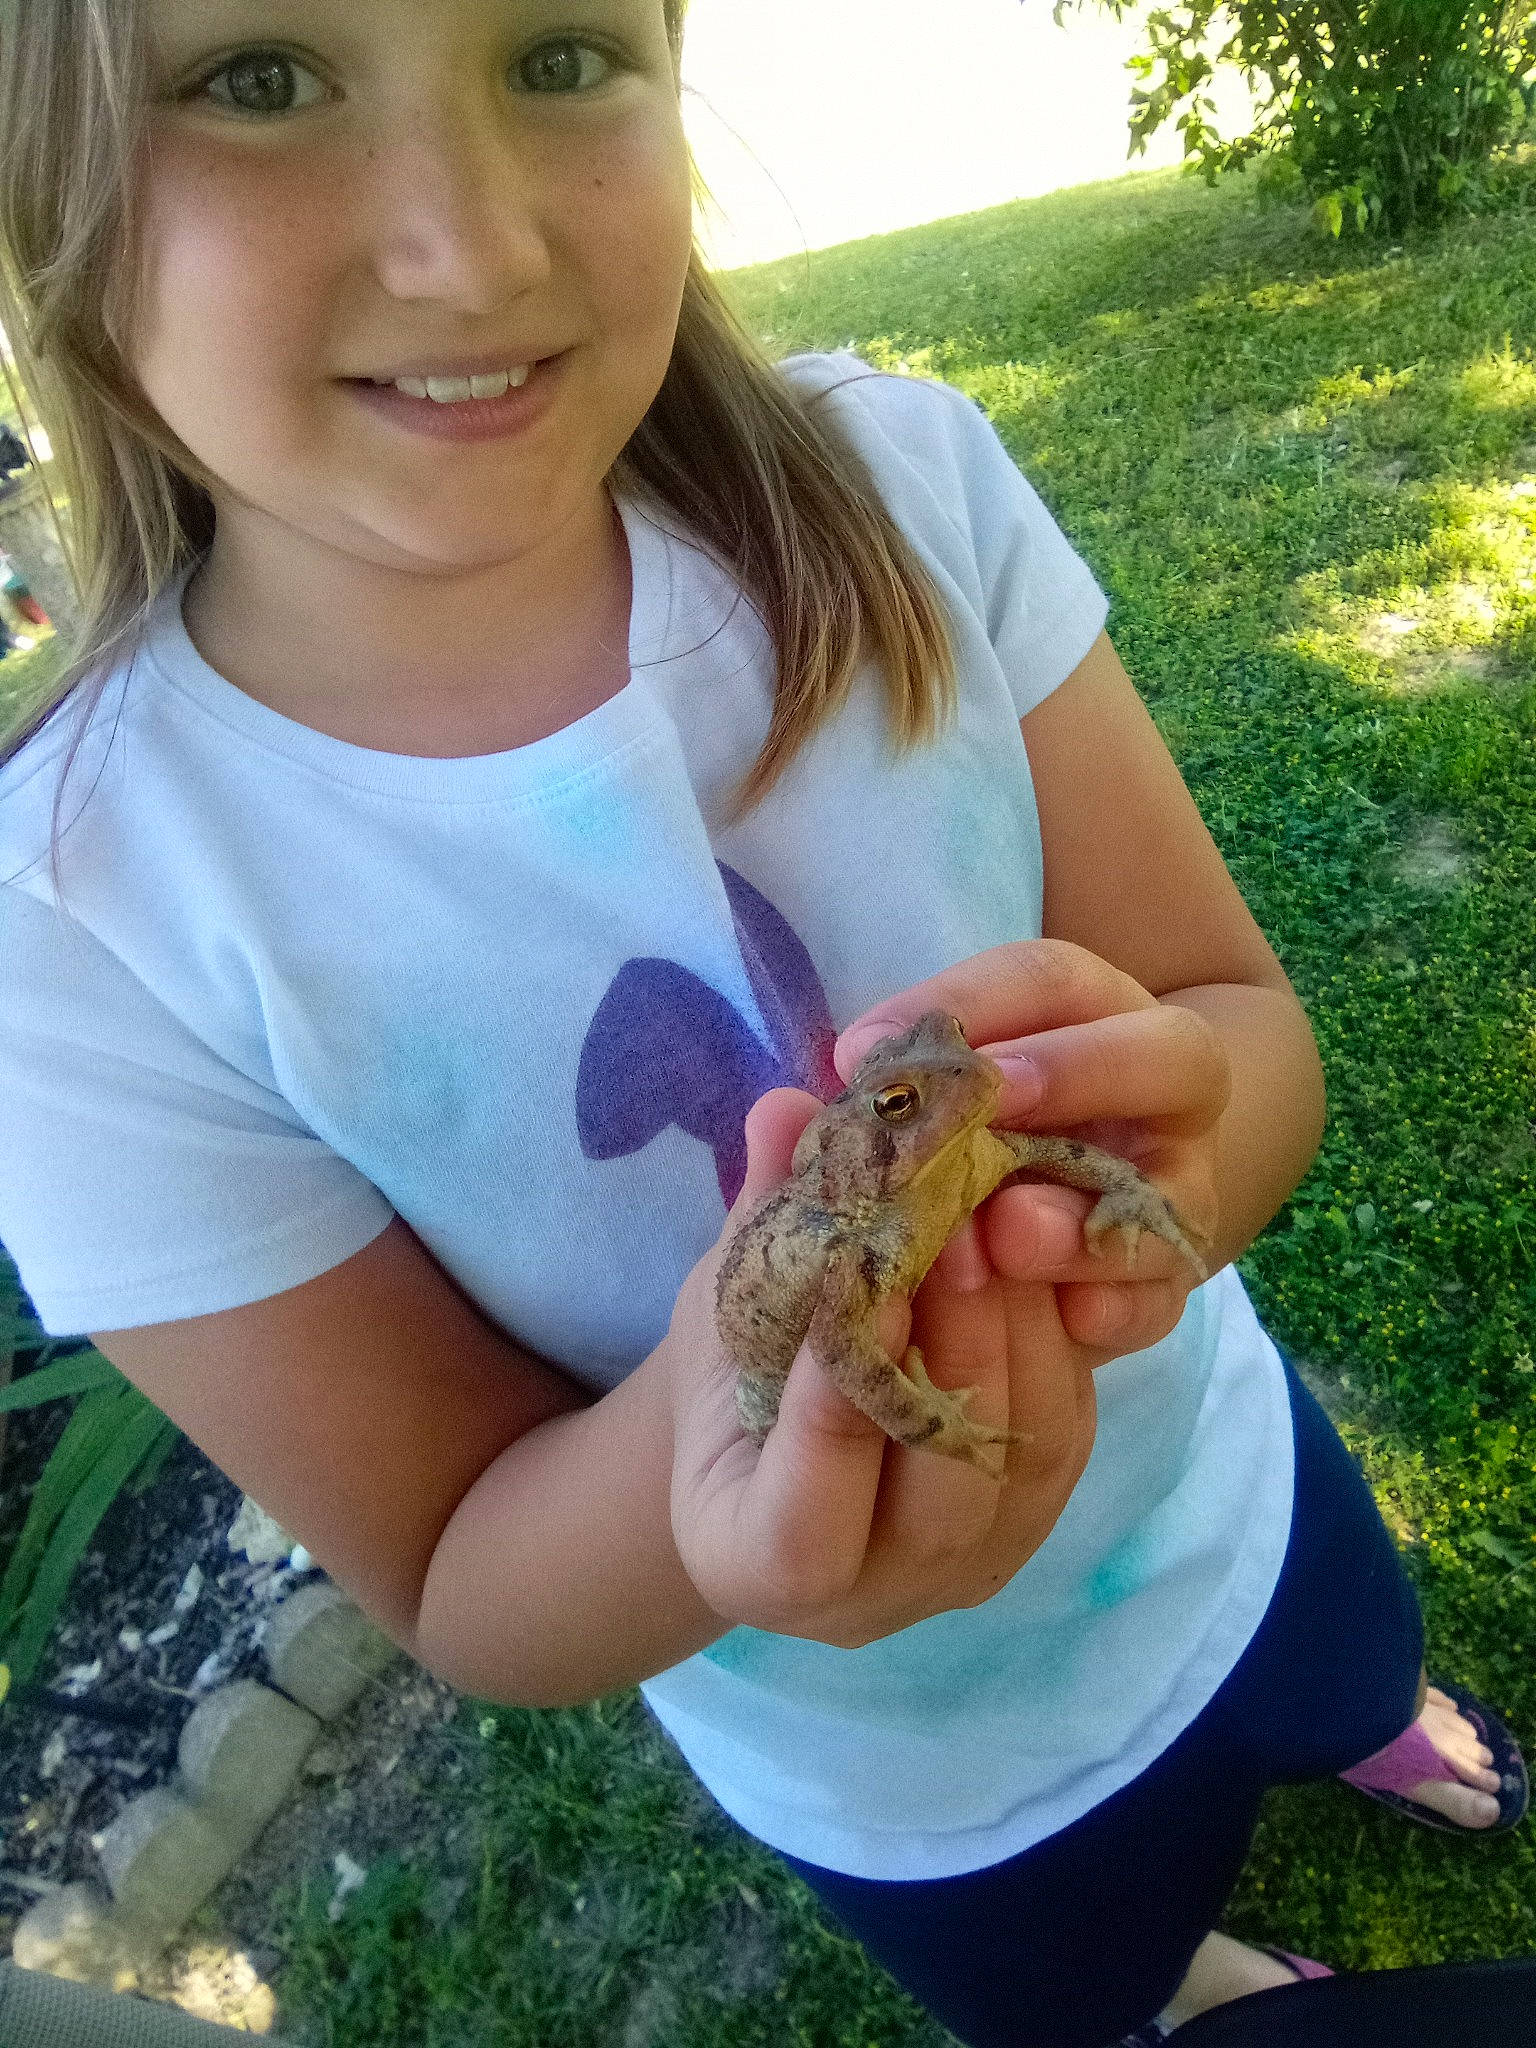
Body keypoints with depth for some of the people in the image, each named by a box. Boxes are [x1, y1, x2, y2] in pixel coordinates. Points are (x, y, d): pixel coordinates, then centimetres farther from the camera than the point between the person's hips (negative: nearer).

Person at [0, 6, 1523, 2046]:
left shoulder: (899, 480, -22)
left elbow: (1251, 1025, -18)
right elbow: (461, 1588, -19)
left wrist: (1172, 1110, -42)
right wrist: (701, 1454, -43)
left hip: (1222, 1482, 2)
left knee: (1344, 1691, 36)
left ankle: (1363, 1725, 75)